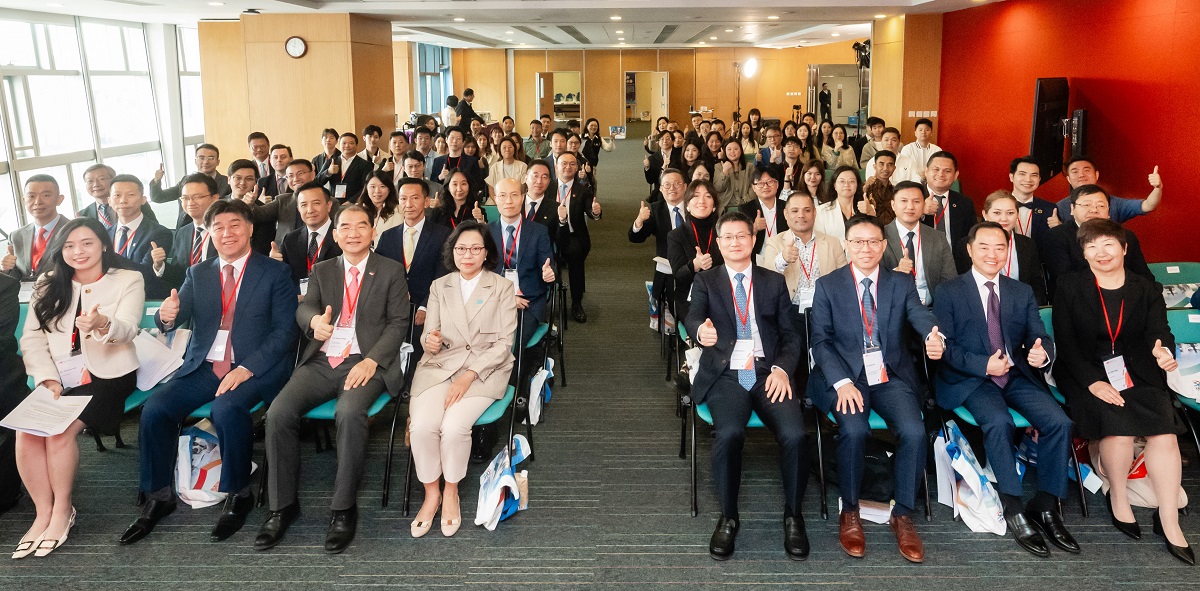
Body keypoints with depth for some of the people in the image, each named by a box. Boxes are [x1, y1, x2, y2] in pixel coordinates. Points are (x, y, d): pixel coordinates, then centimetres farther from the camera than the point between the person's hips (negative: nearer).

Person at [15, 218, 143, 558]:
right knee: (26, 431, -23)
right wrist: (47, 379, -9)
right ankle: (43, 513, -8)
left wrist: (103, 324, -38)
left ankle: (62, 510, -6)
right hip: (57, 380, 4)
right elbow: (32, 338, 7)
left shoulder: (128, 280, 1)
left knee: (60, 429, -26)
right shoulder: (49, 285, 13)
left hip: (107, 375, -4)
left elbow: (127, 329, -14)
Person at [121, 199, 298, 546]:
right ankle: (158, 498, 2)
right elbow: (179, 316, 3)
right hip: (203, 366, 5)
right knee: (154, 410, -17)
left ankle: (238, 495, -11)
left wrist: (247, 369, -18)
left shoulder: (275, 273, 1)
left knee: (227, 408, -32)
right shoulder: (198, 274, 15)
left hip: (254, 368, -4)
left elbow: (284, 331, -6)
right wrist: (167, 317, -23)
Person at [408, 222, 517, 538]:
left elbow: (504, 343, -2)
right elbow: (429, 336, 12)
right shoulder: (439, 287, 15)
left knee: (454, 426, -28)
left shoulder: (503, 288, 5)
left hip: (485, 369, -2)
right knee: (422, 426, -26)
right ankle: (431, 493, -3)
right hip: (440, 365, 2)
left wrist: (470, 376, -14)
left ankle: (451, 492, -1)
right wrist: (430, 342, -14)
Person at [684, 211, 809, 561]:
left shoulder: (774, 282, 16)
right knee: (729, 433, -32)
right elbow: (693, 316, -9)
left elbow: (791, 335, 12)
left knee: (794, 434, -27)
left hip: (768, 374, 1)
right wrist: (701, 330, -35)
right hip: (725, 375, -1)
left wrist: (782, 368, -8)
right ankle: (728, 517, -8)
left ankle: (793, 516, -1)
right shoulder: (705, 282, 12)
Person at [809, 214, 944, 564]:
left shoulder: (902, 284, 9)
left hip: (892, 377, 2)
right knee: (854, 430, -29)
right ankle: (850, 513, -5)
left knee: (914, 432, -24)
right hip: (845, 377, -2)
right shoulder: (827, 286, 5)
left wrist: (935, 337, -35)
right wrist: (842, 382, -17)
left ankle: (903, 515, -2)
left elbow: (921, 316, -10)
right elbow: (820, 340, -2)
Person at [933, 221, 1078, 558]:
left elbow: (1040, 337, 7)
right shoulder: (949, 292, 2)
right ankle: (1014, 510, -20)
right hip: (969, 380, -4)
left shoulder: (1023, 293, 15)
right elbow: (945, 345, -6)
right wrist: (984, 365, -20)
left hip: (1017, 375, 4)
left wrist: (1043, 352, -18)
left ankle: (1045, 507, -6)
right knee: (999, 422, -33)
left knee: (1059, 422, -20)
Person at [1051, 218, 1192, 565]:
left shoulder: (1147, 291, 9)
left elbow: (1159, 332, -7)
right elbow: (1065, 343, -5)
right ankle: (1118, 497, -3)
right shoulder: (1070, 287, 2)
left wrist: (1164, 352, -32)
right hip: (1087, 373, -2)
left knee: (1164, 430, -22)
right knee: (1118, 423, -28)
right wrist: (1093, 381, -17)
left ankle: (1168, 521, -10)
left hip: (1137, 375, 2)